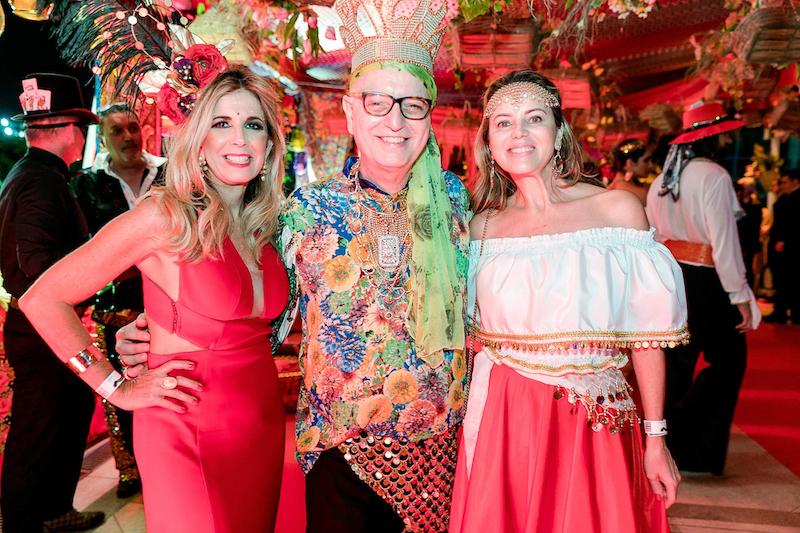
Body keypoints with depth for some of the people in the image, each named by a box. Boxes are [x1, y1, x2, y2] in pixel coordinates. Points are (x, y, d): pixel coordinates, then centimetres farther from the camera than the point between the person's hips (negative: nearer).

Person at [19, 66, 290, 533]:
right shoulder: (165, 216, -15)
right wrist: (116, 388, -10)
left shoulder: (262, 224, 3)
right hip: (188, 428, -6)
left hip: (263, 423, 6)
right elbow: (42, 299, -12)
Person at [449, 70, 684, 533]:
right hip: (500, 423, 2)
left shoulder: (617, 209, -4)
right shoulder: (483, 227, 2)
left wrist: (656, 439, -1)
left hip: (596, 426, -1)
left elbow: (645, 335, -2)